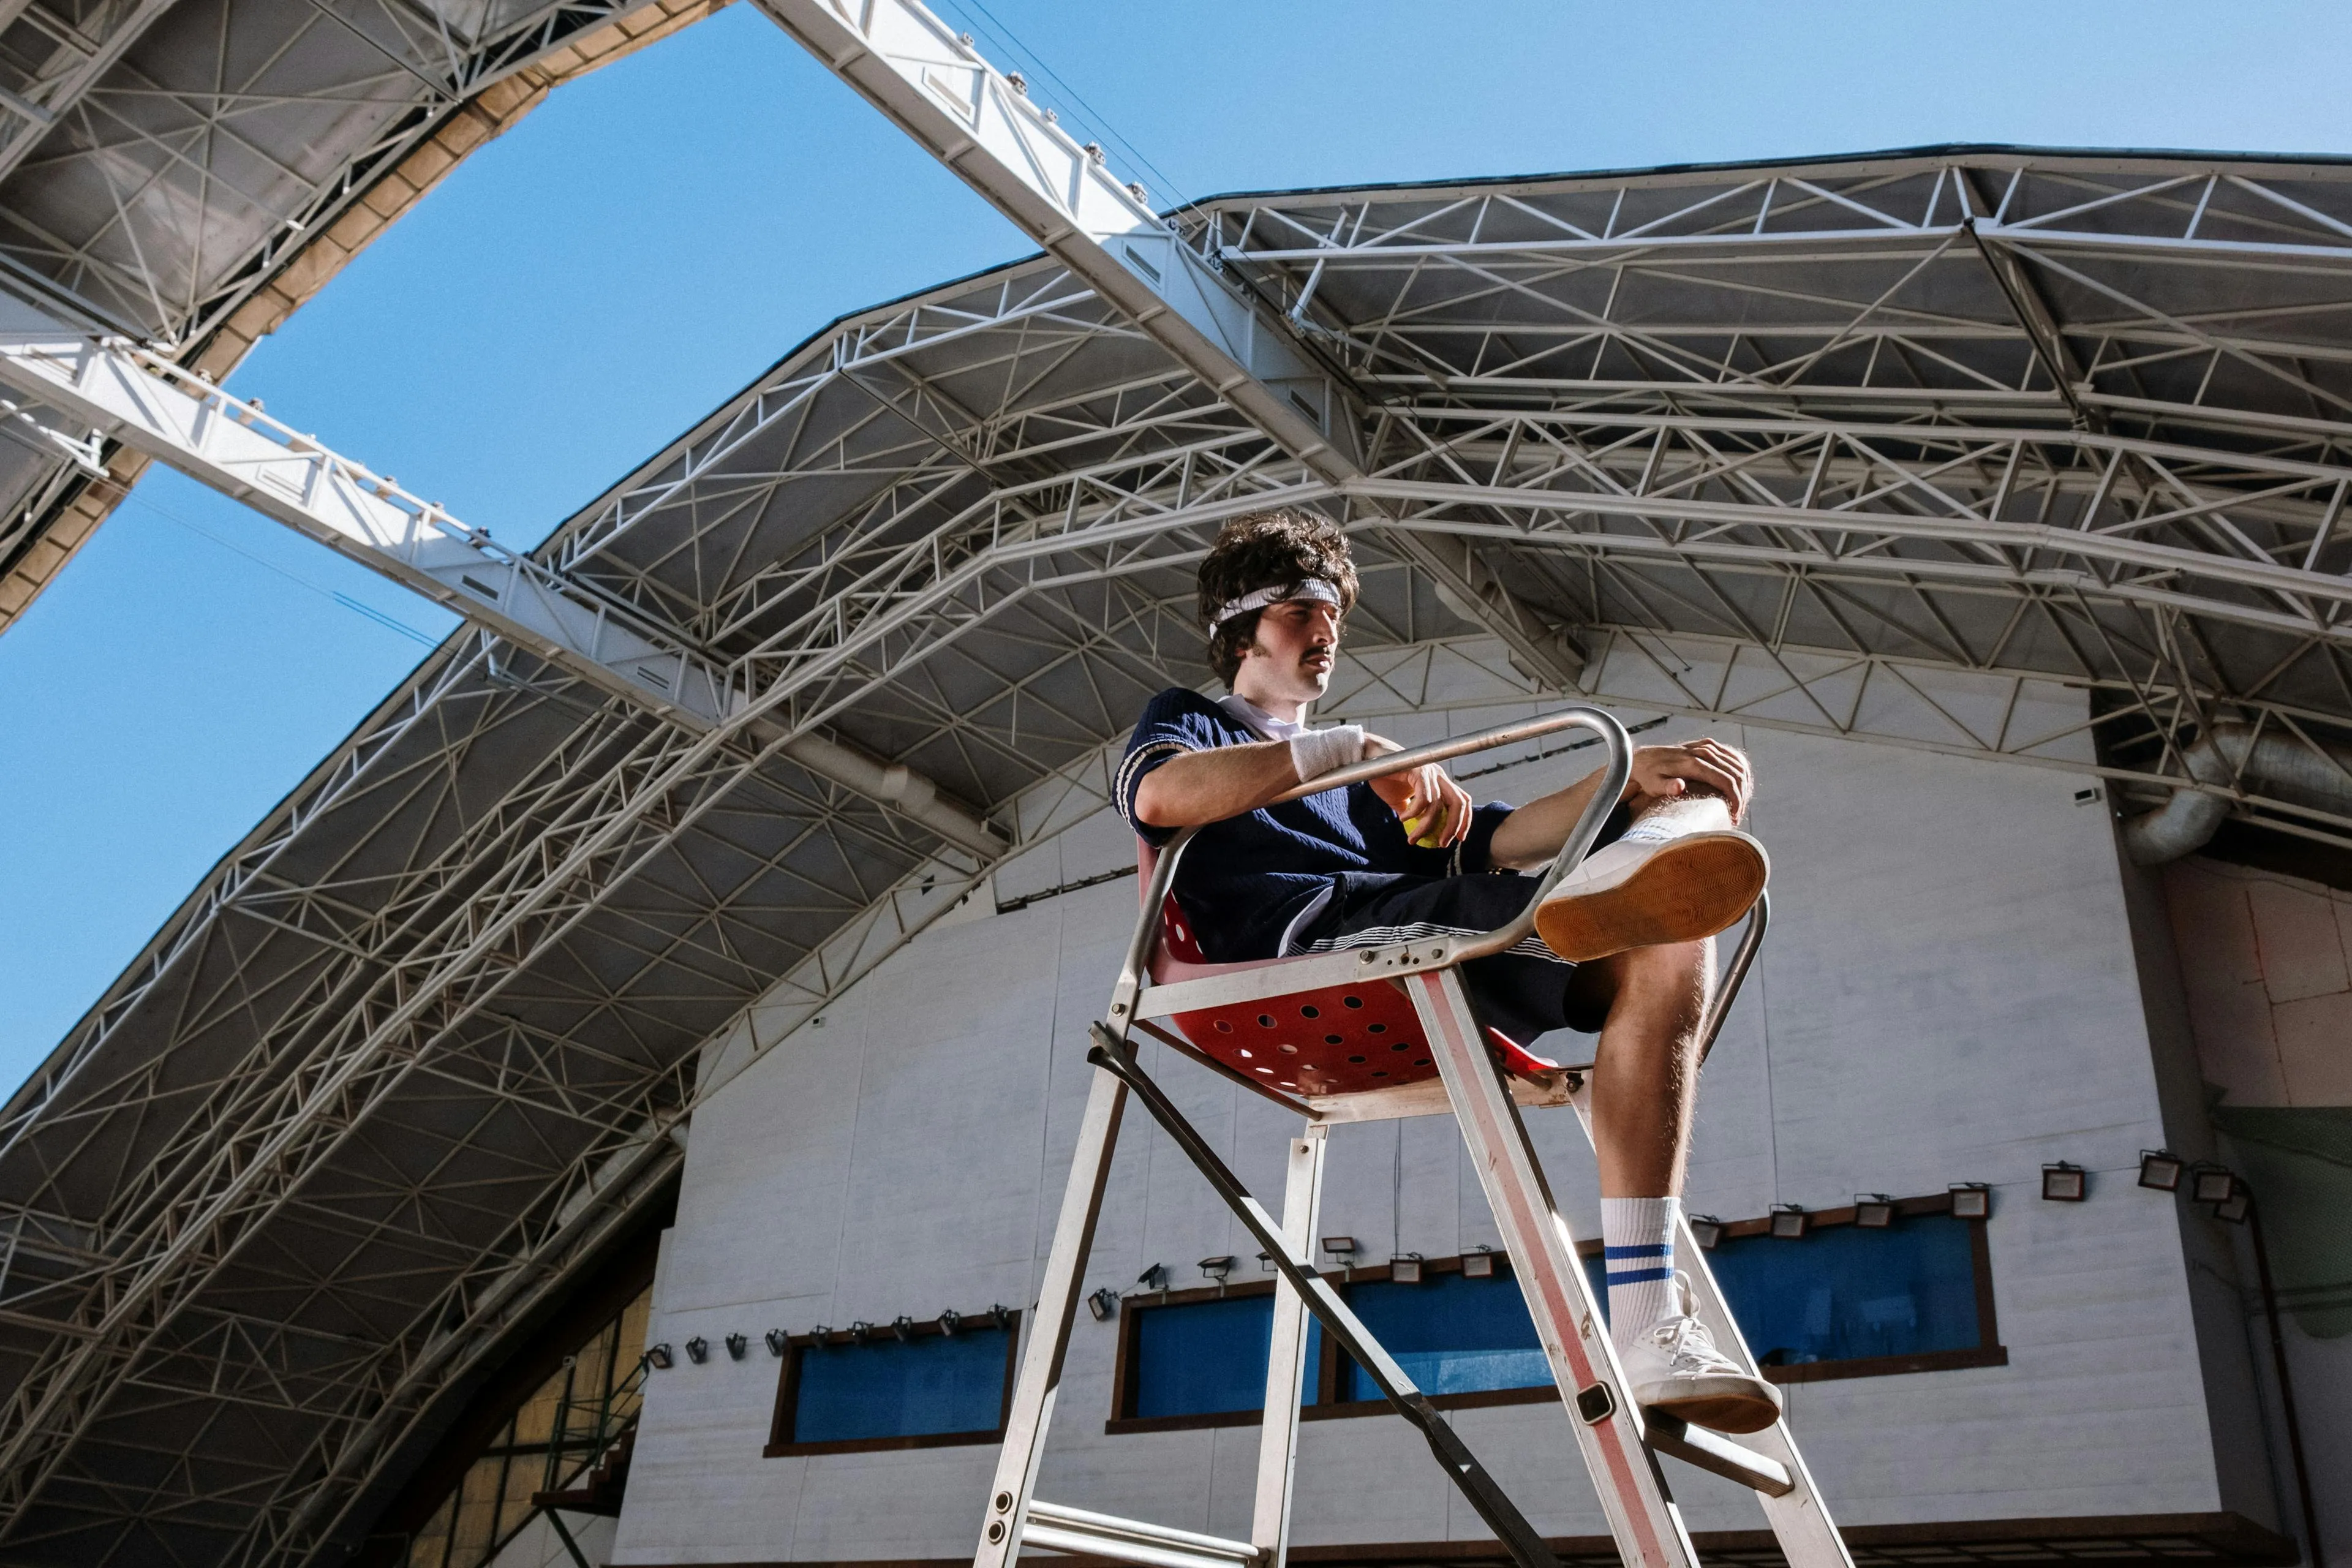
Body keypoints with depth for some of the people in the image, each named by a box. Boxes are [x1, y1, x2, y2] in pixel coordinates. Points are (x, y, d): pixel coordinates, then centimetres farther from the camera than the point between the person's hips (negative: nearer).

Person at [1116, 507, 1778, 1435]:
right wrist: (1353, 751, -8)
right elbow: (1158, 795, -3)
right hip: (1310, 942, -6)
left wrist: (1634, 772, 6)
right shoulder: (1185, 722, 26)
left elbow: (1497, 839, 24)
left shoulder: (1364, 782, 42)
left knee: (1668, 948, -20)